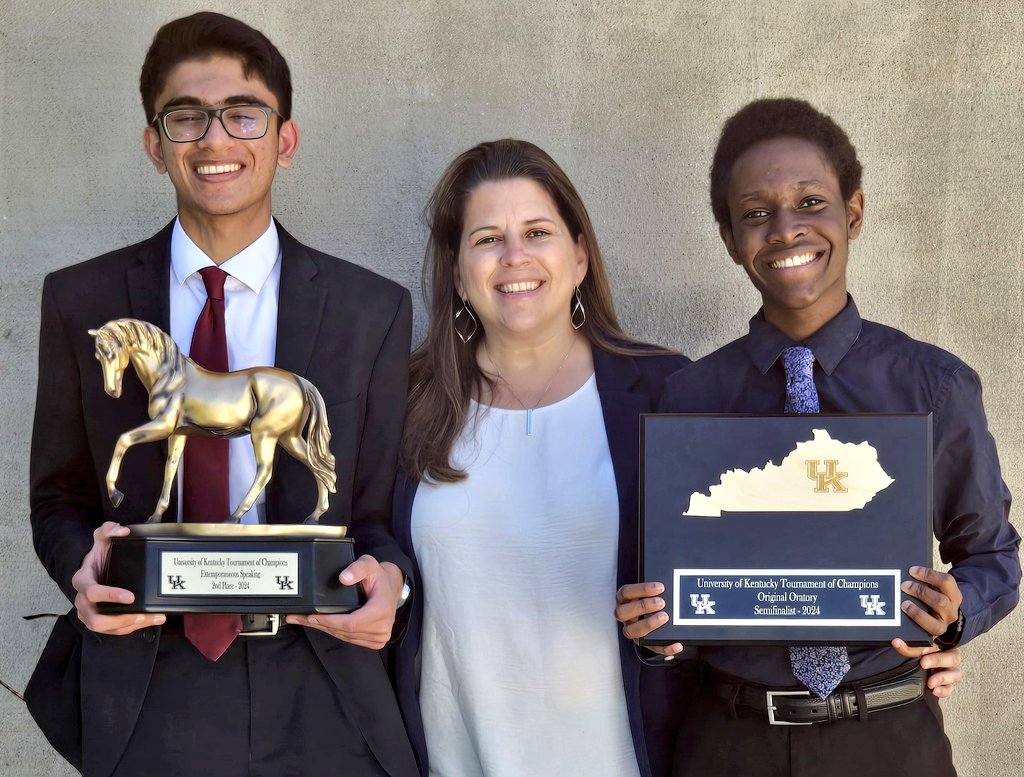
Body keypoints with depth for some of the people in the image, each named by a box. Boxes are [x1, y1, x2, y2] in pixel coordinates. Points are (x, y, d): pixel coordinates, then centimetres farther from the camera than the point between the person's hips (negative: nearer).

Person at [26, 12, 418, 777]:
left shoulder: (374, 310, 1)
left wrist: (387, 578, -17)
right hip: (143, 693, 0)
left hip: (317, 702, 0)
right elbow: (60, 500, 9)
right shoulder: (81, 302, 2)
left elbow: (380, 511, 6)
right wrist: (84, 570, -13)